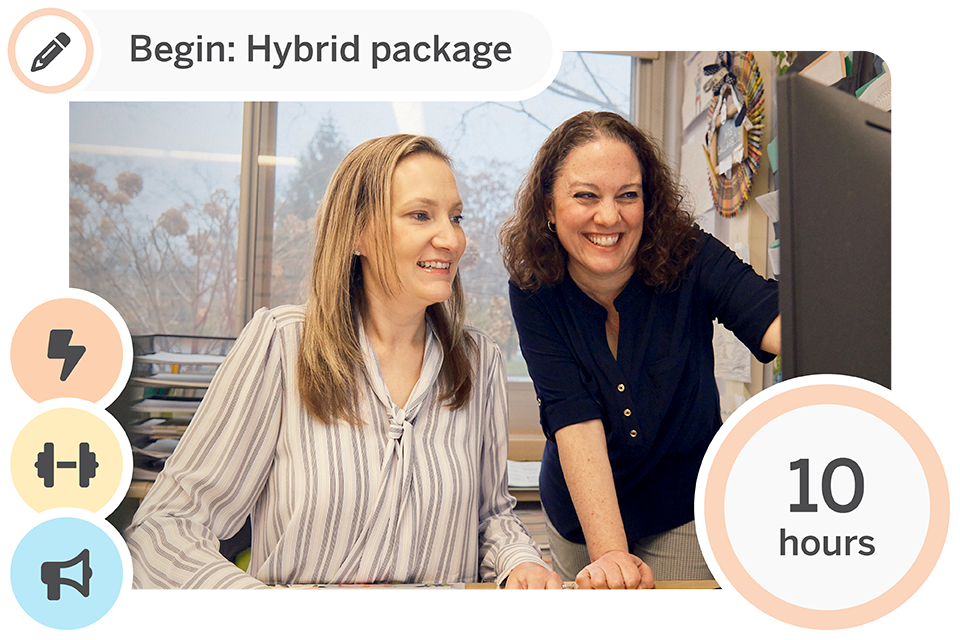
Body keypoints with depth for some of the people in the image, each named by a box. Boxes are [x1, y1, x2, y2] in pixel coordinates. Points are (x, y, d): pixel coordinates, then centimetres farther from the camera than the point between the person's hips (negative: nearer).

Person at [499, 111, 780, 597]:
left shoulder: (691, 261, -22)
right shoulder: (534, 289, -19)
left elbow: (780, 325, -39)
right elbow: (574, 420, -27)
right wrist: (608, 552, -37)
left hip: (683, 511, -1)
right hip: (578, 511, 2)